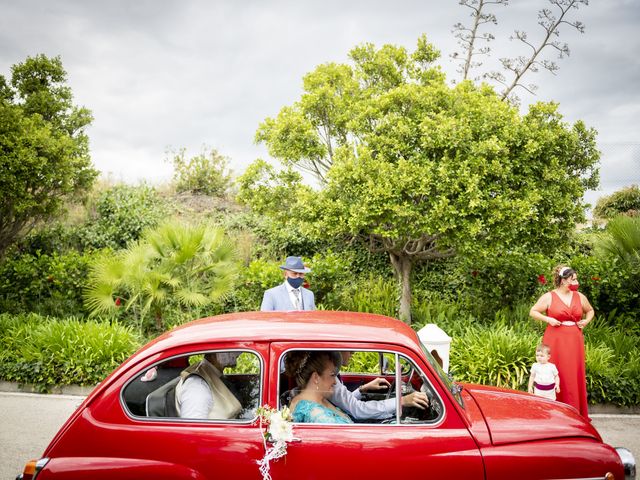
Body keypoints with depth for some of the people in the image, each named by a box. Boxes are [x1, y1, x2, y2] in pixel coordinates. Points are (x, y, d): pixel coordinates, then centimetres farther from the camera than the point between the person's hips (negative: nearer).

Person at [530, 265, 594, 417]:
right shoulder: (549, 297, -1)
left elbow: (590, 310, 27)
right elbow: (533, 312, 1)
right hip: (555, 341, -4)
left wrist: (586, 321, 8)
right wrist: (548, 319, -12)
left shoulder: (579, 297, 11)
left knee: (575, 375, 3)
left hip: (574, 342, 4)